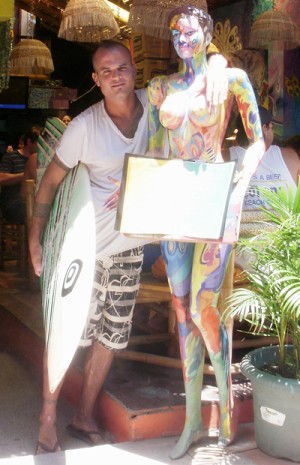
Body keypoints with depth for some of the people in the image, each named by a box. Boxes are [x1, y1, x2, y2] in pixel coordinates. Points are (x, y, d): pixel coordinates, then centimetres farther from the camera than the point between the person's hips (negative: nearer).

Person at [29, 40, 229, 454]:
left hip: (129, 245, 4)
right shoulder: (84, 127, -13)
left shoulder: (154, 104, -5)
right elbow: (51, 179, -5)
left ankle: (85, 418, 28)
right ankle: (48, 418, 18)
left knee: (111, 335, 11)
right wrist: (35, 238, -6)